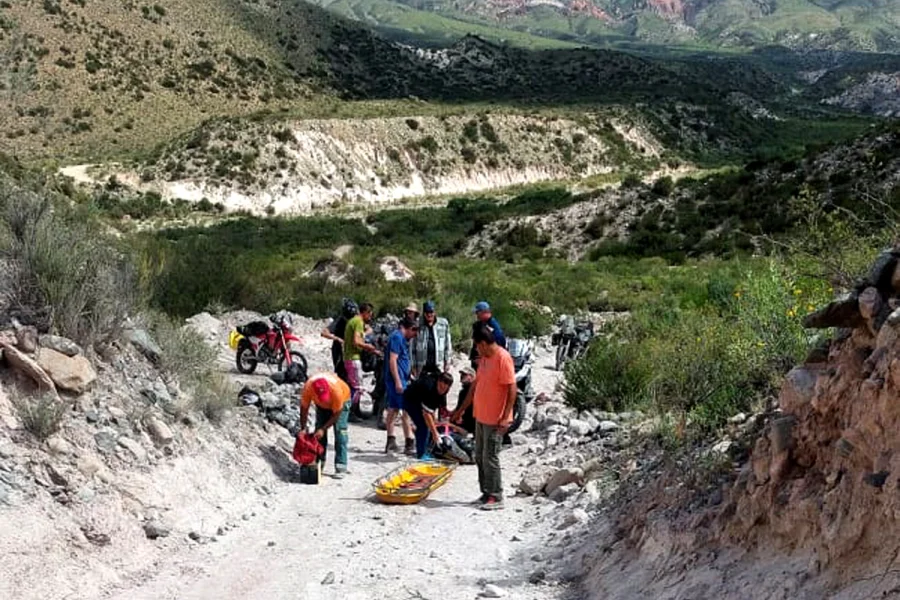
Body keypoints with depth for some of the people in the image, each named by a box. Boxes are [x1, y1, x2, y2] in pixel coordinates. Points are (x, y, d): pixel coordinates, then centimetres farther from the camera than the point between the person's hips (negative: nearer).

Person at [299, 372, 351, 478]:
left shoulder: (336, 390, -43)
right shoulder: (308, 388, -35)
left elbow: (336, 414, -29)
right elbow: (304, 408, -20)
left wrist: (323, 429, -30)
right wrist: (303, 429, -23)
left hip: (342, 400, -4)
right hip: (322, 405, 4)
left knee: (340, 431, -16)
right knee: (319, 429, -4)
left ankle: (341, 467, -19)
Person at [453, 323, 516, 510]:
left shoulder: (503, 358, -17)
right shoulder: (484, 358, 11)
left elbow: (512, 389, -20)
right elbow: (476, 384, 19)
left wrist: (505, 417, -22)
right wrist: (462, 409, 22)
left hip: (495, 420, -9)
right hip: (481, 417, 9)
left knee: (490, 458, -4)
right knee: (480, 457, 14)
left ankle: (496, 497, 5)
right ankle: (486, 493, 23)